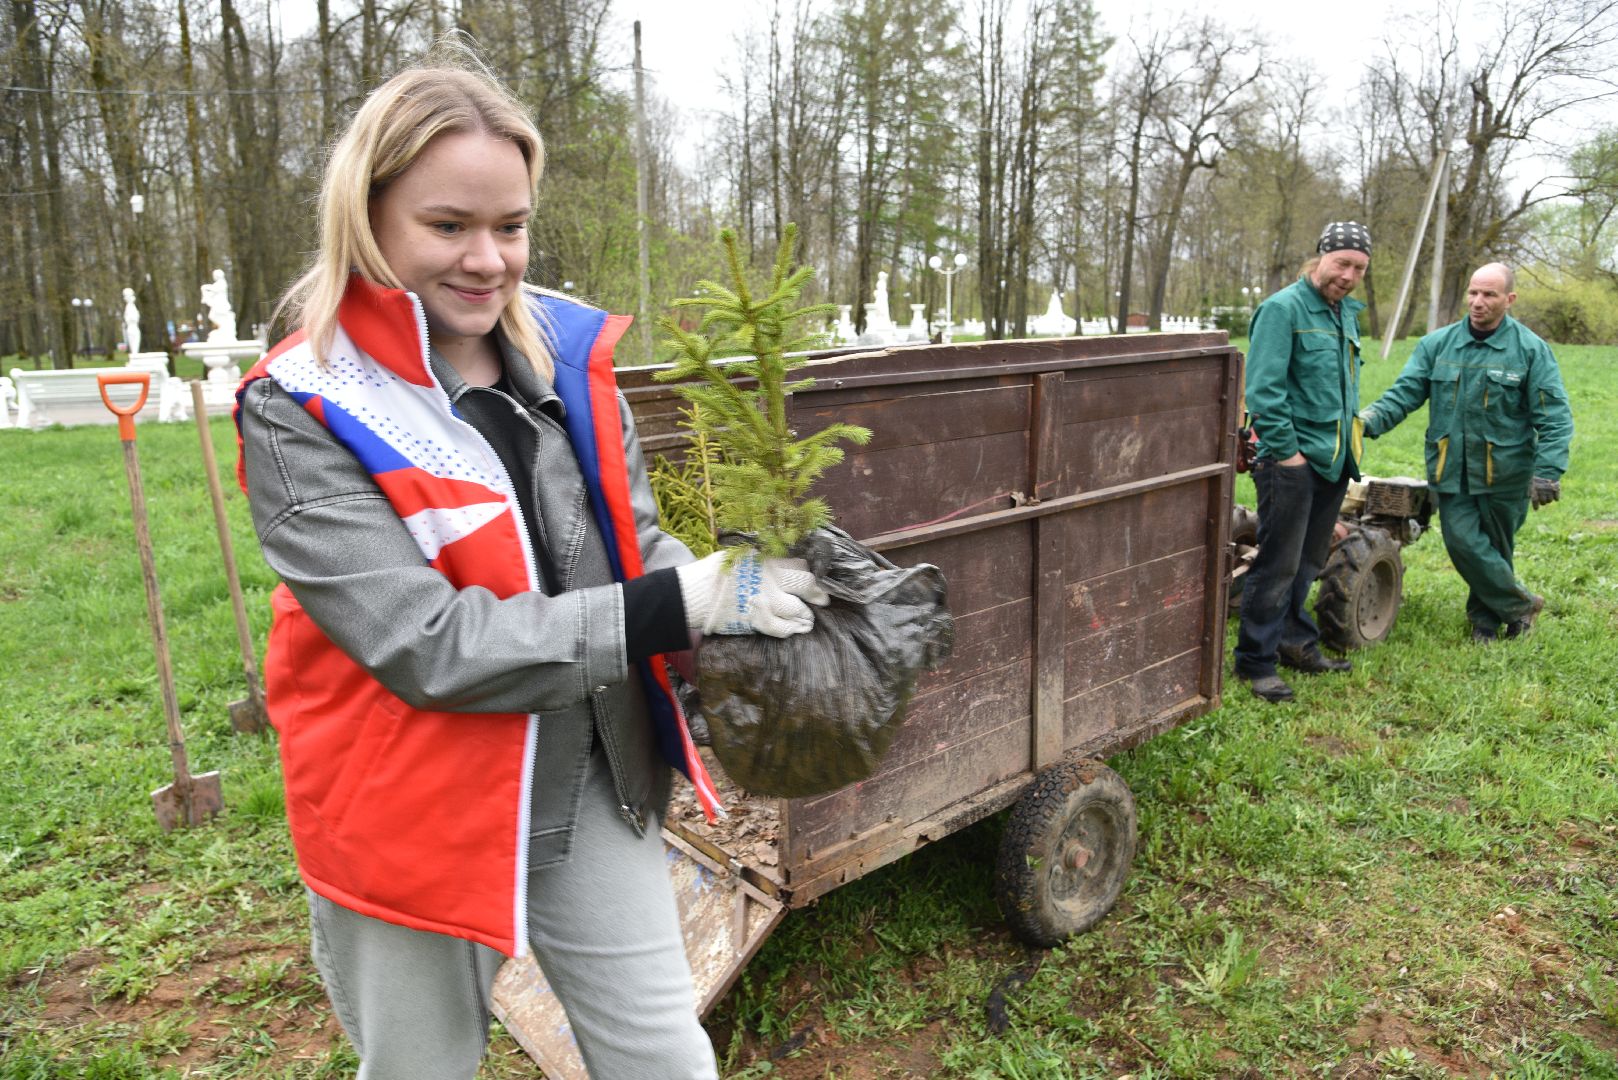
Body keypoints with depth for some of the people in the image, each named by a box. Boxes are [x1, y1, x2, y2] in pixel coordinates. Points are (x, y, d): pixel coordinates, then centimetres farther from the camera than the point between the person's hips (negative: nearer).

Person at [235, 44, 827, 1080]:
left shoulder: (567, 352, -2)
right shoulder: (301, 411, -15)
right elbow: (426, 644, -23)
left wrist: (732, 592, -15)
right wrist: (679, 606, -27)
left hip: (597, 790, 4)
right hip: (420, 820, -3)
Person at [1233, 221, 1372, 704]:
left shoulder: (1346, 312, 16)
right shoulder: (1283, 309, -11)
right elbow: (1264, 389, -17)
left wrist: (1349, 433, 20)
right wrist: (1285, 450, -18)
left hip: (1333, 461, 9)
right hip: (1293, 461, -9)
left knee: (1308, 562, 17)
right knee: (1278, 565, -6)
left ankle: (1296, 642, 30)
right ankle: (1255, 660, 2)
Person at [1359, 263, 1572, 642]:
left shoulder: (1531, 350, -4)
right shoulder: (1437, 344, 2)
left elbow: (1554, 417, -6)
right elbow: (1404, 393, -3)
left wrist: (1548, 470, -16)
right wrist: (1370, 419, -23)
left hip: (1504, 472, -1)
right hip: (1452, 470, 2)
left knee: (1494, 549, 10)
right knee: (1464, 542, -5)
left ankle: (1486, 617, 30)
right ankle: (1520, 604, 16)